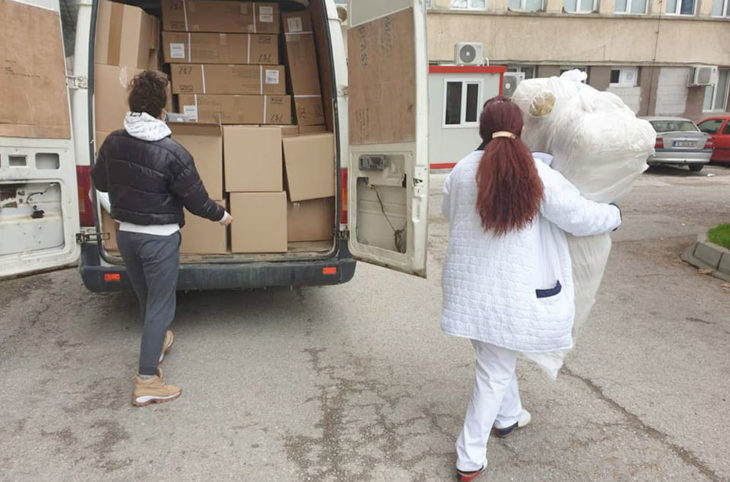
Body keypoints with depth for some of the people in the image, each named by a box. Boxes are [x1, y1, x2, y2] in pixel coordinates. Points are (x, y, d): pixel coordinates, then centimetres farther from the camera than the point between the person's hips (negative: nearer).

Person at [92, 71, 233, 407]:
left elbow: (100, 182, 13)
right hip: (160, 239, -6)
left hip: (126, 234, 6)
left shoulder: (113, 143, -4)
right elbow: (197, 200, -13)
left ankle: (157, 343, 48)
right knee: (161, 305, 3)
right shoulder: (173, 153, -21)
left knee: (145, 299, 24)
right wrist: (221, 215, 6)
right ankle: (147, 382, 6)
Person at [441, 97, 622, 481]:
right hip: (512, 291, -4)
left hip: (469, 285, 4)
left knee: (495, 359, 26)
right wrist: (614, 215, 14)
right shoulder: (538, 176, -13)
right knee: (495, 372, 9)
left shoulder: (462, 172, -3)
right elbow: (581, 218, -5)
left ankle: (507, 418, 50)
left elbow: (450, 213, 14)